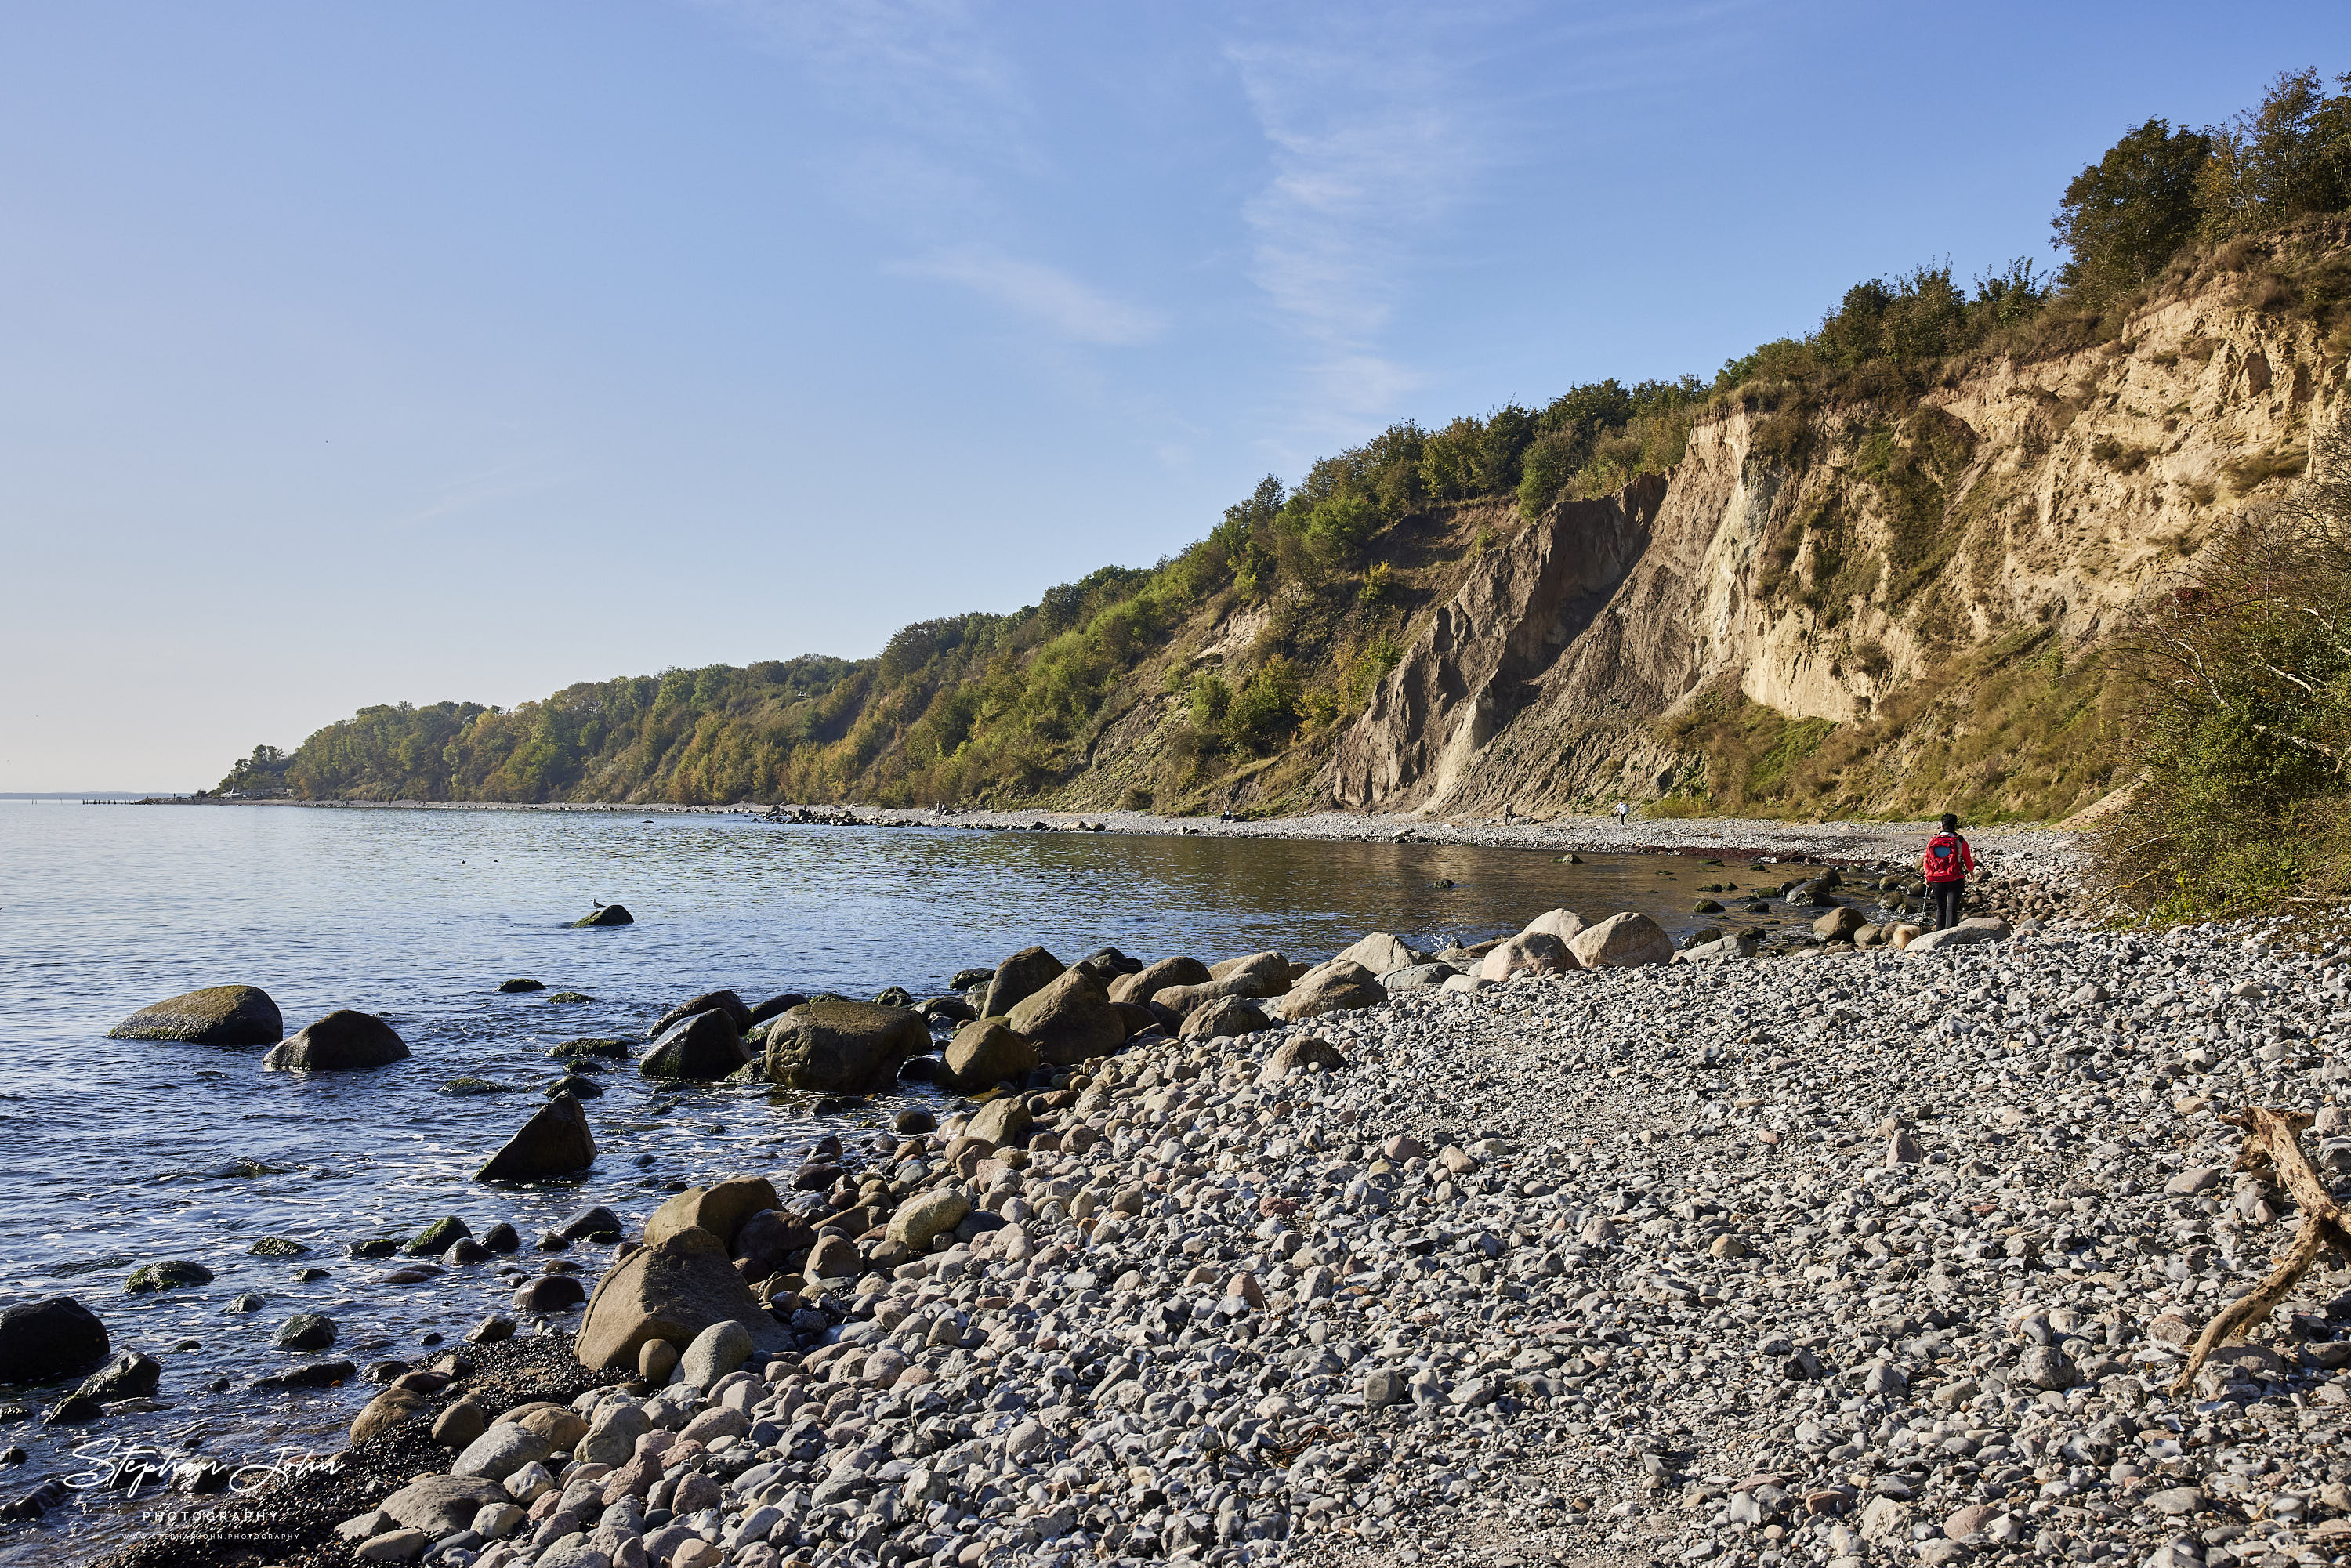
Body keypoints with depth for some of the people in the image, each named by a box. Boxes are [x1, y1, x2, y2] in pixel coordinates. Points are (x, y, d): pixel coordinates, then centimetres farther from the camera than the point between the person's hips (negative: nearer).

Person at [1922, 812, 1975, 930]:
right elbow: (1968, 862, 4)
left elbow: (1926, 862, 7)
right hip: (1955, 880, -3)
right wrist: (1971, 871, 26)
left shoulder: (1933, 841, 1)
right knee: (1952, 910, -4)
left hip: (1937, 881, 3)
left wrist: (1927, 877, 22)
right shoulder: (1960, 842, -6)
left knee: (1940, 910, 14)